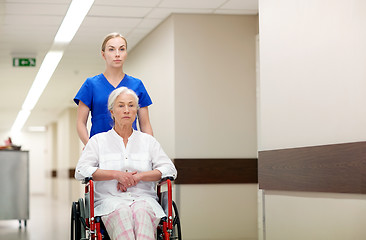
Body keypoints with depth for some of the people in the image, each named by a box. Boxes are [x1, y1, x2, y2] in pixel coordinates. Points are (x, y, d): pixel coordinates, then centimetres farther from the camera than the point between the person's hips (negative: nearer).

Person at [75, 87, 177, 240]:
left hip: (143, 198, 1)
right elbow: (81, 171, 3)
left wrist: (138, 176, -5)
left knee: (141, 211, -37)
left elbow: (169, 170, 10)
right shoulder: (98, 140, 17)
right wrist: (116, 174, -8)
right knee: (122, 212, -38)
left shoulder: (148, 141, 21)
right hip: (110, 199, -1)